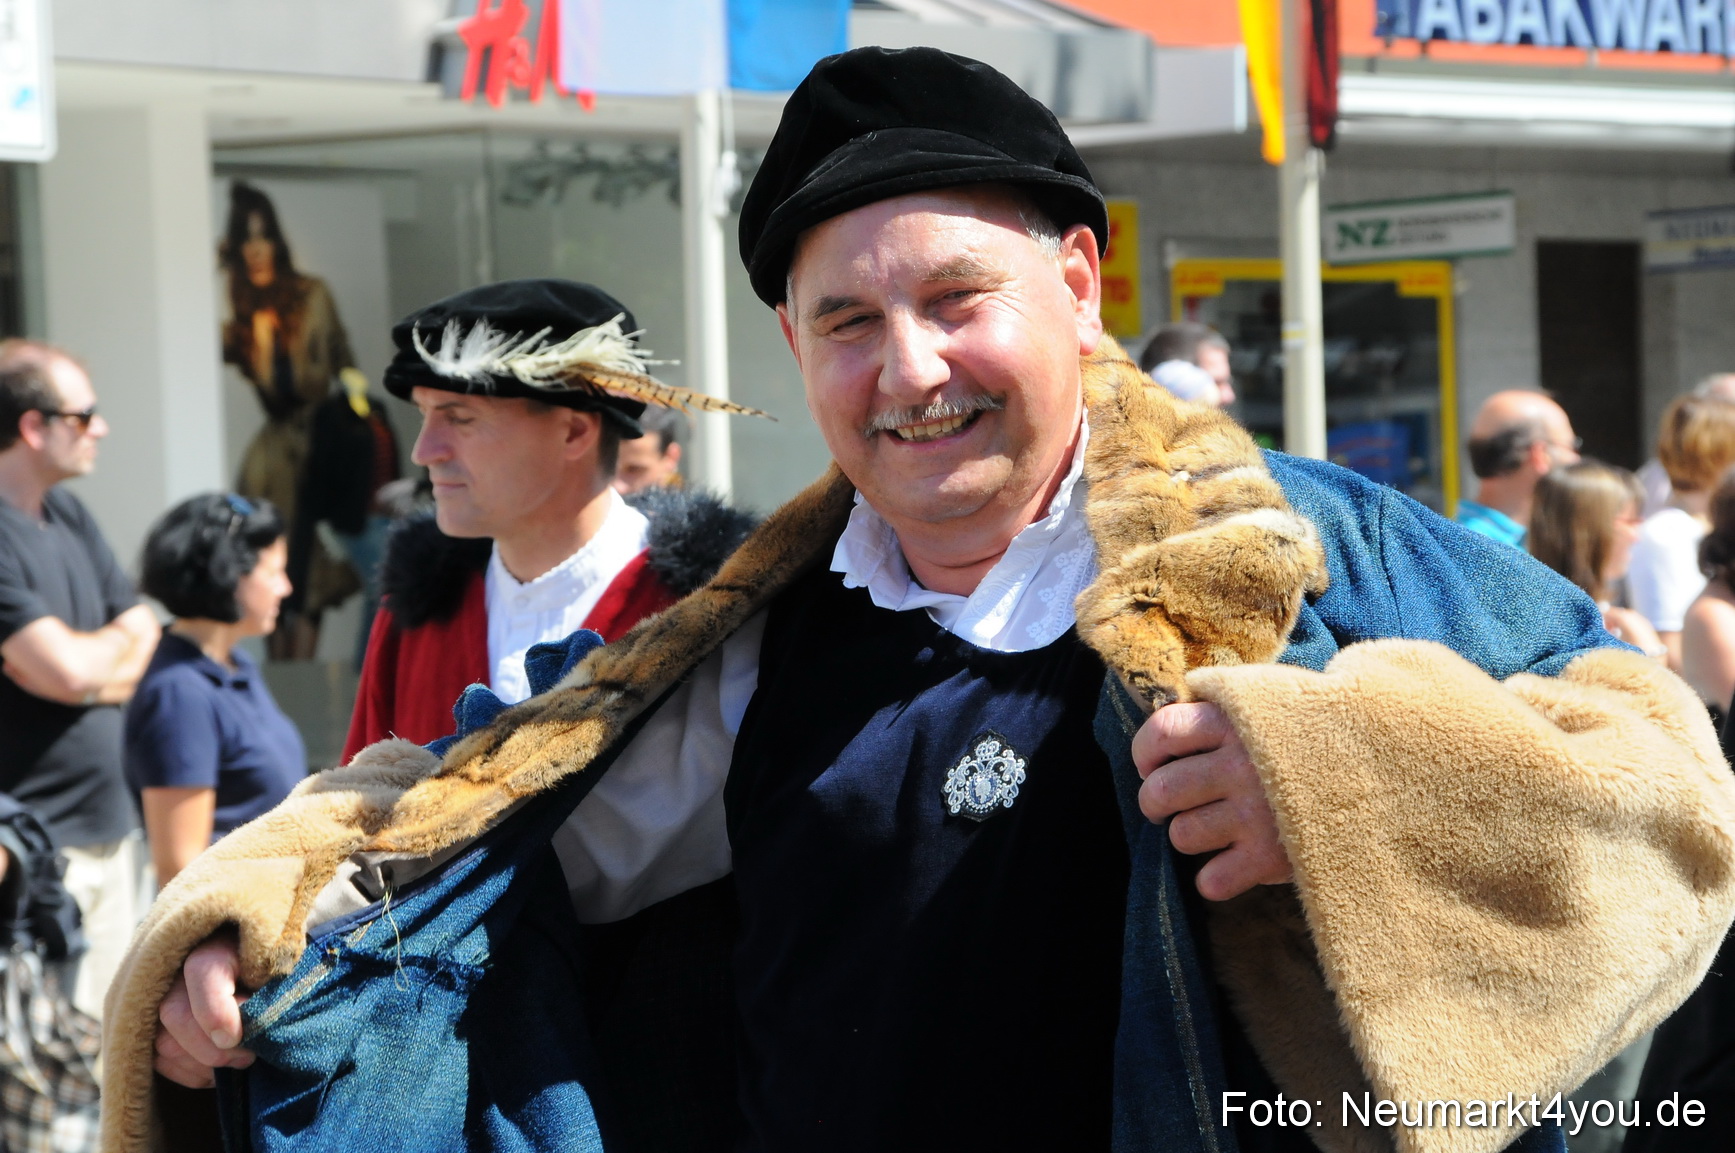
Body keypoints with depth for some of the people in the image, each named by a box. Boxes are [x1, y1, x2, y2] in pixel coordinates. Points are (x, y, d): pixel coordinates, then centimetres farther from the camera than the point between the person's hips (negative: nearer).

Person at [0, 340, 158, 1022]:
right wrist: (121, 641, 0)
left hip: (109, 829, 9)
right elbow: (69, 671, -22)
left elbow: (152, 648, 14)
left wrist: (93, 673, -7)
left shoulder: (68, 517, 13)